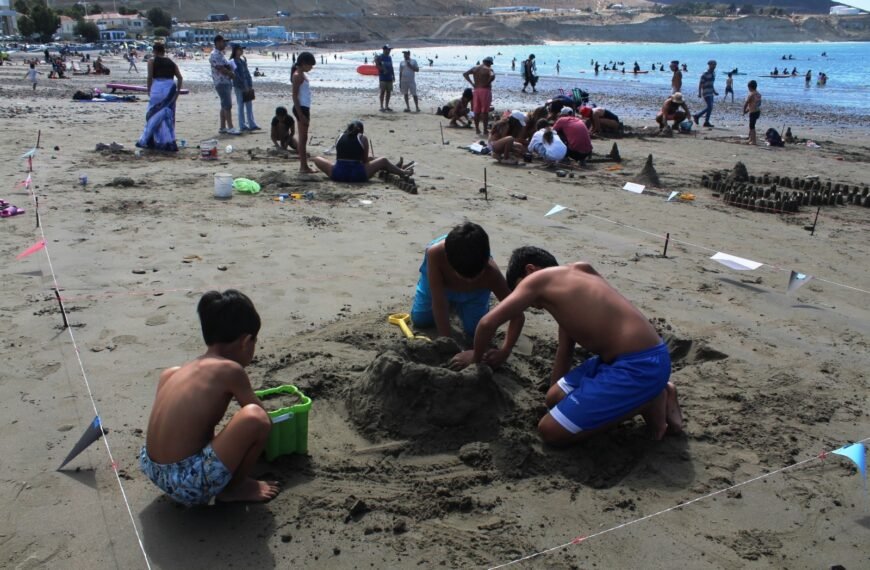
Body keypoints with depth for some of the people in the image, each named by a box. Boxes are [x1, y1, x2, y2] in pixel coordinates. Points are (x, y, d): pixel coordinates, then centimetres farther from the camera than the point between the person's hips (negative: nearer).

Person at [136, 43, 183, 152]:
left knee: (155, 115, 3)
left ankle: (147, 141, 7)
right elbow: (180, 78, 10)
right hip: (170, 89, 3)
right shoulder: (171, 62, 16)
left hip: (158, 88, -3)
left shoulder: (152, 61, 5)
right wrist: (177, 91, 14)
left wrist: (149, 90, 6)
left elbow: (150, 77, -3)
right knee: (168, 115, 9)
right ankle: (169, 142, 11)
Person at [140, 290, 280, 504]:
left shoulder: (175, 373, 11)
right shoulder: (230, 370, -10)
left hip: (152, 470, 9)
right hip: (189, 484, -9)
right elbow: (261, 417, 1)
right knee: (255, 416, -20)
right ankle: (234, 488, 6)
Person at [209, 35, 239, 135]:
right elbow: (221, 69, -18)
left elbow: (226, 67, 20)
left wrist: (230, 73, -1)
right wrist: (232, 74, -5)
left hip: (227, 82, 10)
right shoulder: (215, 55, -12)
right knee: (227, 105, -12)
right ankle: (230, 128, -12)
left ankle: (223, 127, 14)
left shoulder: (220, 54, 18)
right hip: (221, 83, -10)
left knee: (225, 106, 10)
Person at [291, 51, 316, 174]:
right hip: (301, 108, -10)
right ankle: (303, 166, -5)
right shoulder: (297, 76, -12)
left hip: (304, 108, 10)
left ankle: (304, 166, 15)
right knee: (303, 138, -7)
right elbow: (295, 96, -17)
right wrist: (300, 114, -21)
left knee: (303, 138, 11)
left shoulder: (302, 75, 16)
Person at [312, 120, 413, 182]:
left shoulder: (340, 137, 16)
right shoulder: (363, 138, 9)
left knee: (317, 159, 26)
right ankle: (403, 172, 38)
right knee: (383, 161, 15)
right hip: (357, 175, -2)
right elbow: (365, 160, 13)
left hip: (337, 175, 2)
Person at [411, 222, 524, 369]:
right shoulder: (435, 253, -48)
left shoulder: (490, 272, -44)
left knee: (474, 331, -3)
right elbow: (438, 304, -40)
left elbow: (517, 315, -39)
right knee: (420, 320, 4)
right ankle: (452, 303, 31)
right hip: (439, 277, 0)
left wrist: (504, 352, -54)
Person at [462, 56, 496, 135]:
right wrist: (488, 83, -11)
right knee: (485, 111, -1)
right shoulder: (489, 69, -6)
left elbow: (465, 74, 7)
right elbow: (492, 76, -26)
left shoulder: (475, 68, 10)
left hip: (476, 90, 5)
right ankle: (485, 129, -1)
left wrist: (472, 83, 4)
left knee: (476, 111, 9)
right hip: (485, 90, -5)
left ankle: (477, 129, 11)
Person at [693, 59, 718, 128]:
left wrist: (714, 92, 20)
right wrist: (699, 93, -18)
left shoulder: (713, 74, 14)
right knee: (710, 107, -11)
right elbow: (700, 84, -12)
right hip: (706, 93, -9)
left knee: (709, 107, 8)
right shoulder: (705, 74, -11)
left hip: (711, 93, 9)